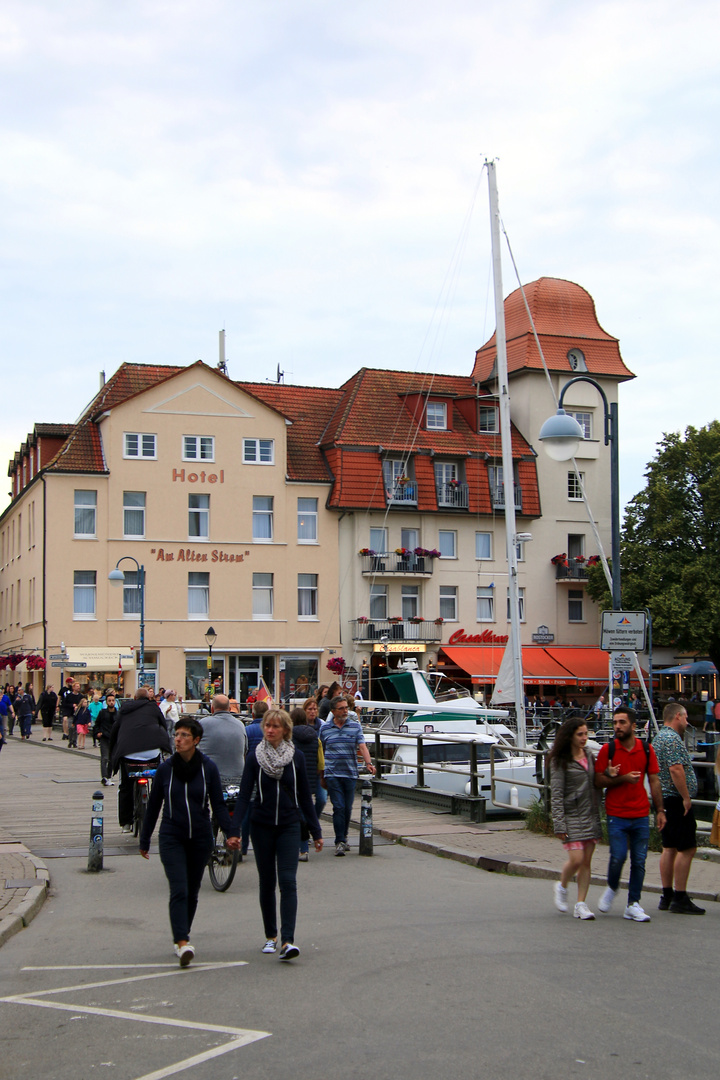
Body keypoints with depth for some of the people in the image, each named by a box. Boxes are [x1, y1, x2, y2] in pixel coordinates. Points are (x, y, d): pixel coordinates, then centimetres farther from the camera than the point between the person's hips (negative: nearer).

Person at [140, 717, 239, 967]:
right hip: (171, 837, -1)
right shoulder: (165, 768, 0)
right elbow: (153, 806, 7)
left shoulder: (208, 768, -1)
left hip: (200, 838, 1)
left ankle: (181, 937, 27)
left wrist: (231, 832, -14)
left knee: (192, 892, 10)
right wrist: (144, 840, 11)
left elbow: (218, 805, 0)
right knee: (179, 890, -15)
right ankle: (182, 943, -21)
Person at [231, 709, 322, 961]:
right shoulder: (254, 757, -2)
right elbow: (244, 795, -5)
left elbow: (305, 797, 7)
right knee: (267, 883, 8)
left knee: (288, 882, -11)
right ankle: (270, 936, 23)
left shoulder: (296, 758, 1)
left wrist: (316, 831, 8)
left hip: (289, 827, -1)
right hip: (262, 827, 1)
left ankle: (287, 941, -17)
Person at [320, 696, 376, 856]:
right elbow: (321, 751, 13)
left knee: (348, 808, 8)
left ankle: (343, 838, 25)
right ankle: (339, 841, -6)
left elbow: (362, 747, -4)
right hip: (332, 774, -2)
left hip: (350, 774, 2)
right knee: (338, 807, -9)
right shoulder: (325, 728, 5)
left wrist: (368, 763, -21)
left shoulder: (355, 726, 5)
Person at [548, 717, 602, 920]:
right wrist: (559, 824, -13)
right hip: (571, 816, -5)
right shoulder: (560, 760, -6)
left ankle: (581, 904, 9)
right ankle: (561, 887, 17)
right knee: (576, 859, -11)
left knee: (586, 862, 3)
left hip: (590, 816, 5)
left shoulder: (589, 755, 11)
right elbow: (556, 794, -9)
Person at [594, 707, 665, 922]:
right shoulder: (607, 749, -2)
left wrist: (660, 810, 3)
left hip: (641, 815, 2)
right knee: (618, 856, -9)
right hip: (616, 815, -2)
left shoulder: (646, 750, 5)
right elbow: (598, 781, -3)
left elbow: (654, 781, 9)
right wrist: (622, 779, -16)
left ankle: (633, 905, 13)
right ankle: (612, 888, 21)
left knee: (639, 860, 2)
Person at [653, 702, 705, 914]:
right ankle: (680, 898, -8)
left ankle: (667, 896, 15)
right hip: (677, 800, -11)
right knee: (687, 849, -8)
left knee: (670, 848, 12)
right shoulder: (672, 739, -15)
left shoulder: (659, 737, 17)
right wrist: (686, 797, -19)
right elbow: (676, 770, -25)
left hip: (665, 799, 11)